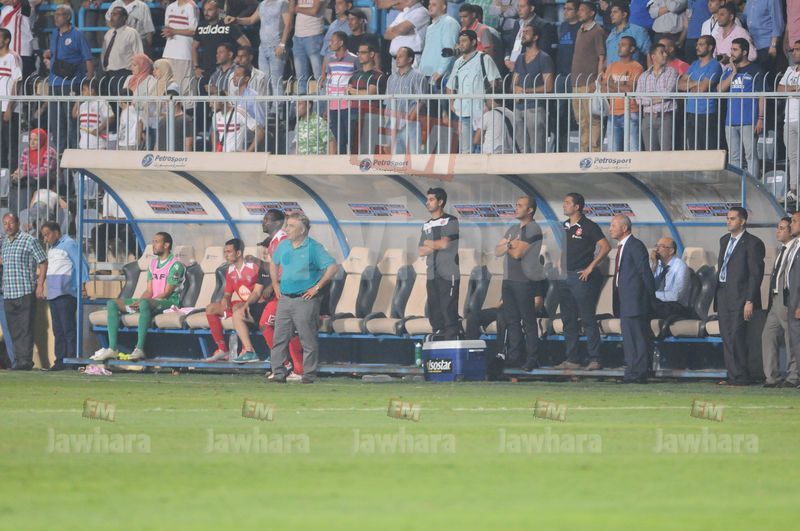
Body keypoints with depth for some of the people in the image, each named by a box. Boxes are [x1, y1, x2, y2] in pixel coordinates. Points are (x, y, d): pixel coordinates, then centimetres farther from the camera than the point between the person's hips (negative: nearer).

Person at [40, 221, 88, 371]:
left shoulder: (69, 244, -4)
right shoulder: (52, 248, 22)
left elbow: (81, 265, -9)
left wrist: (82, 286, -16)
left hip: (66, 294, -9)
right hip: (53, 295, 9)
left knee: (68, 329, -11)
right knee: (58, 330, 7)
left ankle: (72, 358, -12)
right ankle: (60, 361, 8)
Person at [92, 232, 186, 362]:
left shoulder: (176, 265, -6)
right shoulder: (153, 264, 19)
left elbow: (166, 293, -13)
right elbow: (149, 291, 15)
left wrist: (141, 302, -18)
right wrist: (137, 303, -7)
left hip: (169, 302, -8)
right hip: (150, 301, 8)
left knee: (145, 303, -42)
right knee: (112, 304, -7)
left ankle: (139, 349, -45)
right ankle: (112, 348, -19)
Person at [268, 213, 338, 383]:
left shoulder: (314, 248, -9)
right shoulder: (283, 246, 9)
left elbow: (332, 267, -13)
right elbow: (274, 263, 28)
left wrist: (317, 287, -12)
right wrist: (275, 284, 16)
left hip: (305, 300, -6)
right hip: (285, 298, 6)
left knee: (308, 339, -2)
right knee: (280, 337, 3)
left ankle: (309, 374, 4)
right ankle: (278, 372, 7)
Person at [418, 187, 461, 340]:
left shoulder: (451, 221, -1)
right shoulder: (426, 225, 18)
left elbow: (445, 243, -12)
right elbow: (421, 252, 14)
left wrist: (428, 243, 4)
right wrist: (436, 246, -3)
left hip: (448, 275, -6)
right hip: (432, 275, 6)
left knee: (449, 312, -10)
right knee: (434, 314, 6)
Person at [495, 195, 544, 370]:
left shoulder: (533, 229, -7)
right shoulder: (513, 229, 19)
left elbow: (517, 253, -14)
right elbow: (497, 251, 12)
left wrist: (506, 246, 6)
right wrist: (509, 244, -8)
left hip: (525, 281, -8)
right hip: (509, 279, 8)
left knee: (528, 321, -7)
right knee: (511, 319, 8)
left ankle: (532, 359, -6)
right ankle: (513, 356, 13)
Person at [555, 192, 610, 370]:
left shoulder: (588, 226, -7)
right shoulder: (564, 227, 14)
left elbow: (605, 247, -12)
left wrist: (591, 267, -15)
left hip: (581, 277, -8)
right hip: (564, 277, 8)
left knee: (588, 320, -7)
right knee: (568, 320, 9)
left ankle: (595, 359, -7)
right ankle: (572, 359, 13)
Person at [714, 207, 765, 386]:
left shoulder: (753, 243, -7)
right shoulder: (724, 240, 17)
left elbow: (756, 274, -10)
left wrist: (749, 301, -16)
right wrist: (717, 297, 14)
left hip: (740, 296, -8)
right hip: (723, 295, 8)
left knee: (736, 337, -10)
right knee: (727, 338, 7)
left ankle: (740, 377, -6)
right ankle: (732, 375, 10)